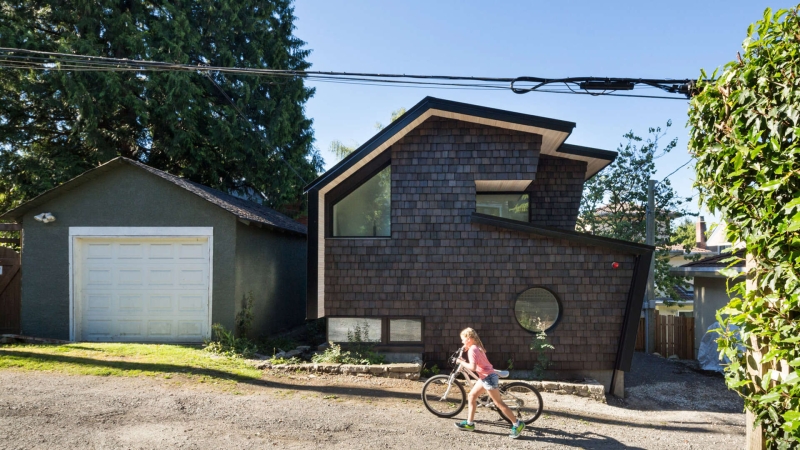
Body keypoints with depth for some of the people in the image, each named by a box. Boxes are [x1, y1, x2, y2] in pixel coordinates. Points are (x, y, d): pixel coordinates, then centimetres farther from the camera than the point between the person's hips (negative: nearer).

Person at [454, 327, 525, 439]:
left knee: (498, 403, -2)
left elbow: (473, 367, -27)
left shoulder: (472, 349, -19)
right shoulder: (476, 346, 10)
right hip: (486, 377, 10)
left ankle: (517, 424, 5)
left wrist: (461, 362, -15)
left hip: (488, 377, -10)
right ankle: (469, 423, 20)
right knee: (471, 396, 13)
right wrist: (467, 349, 10)